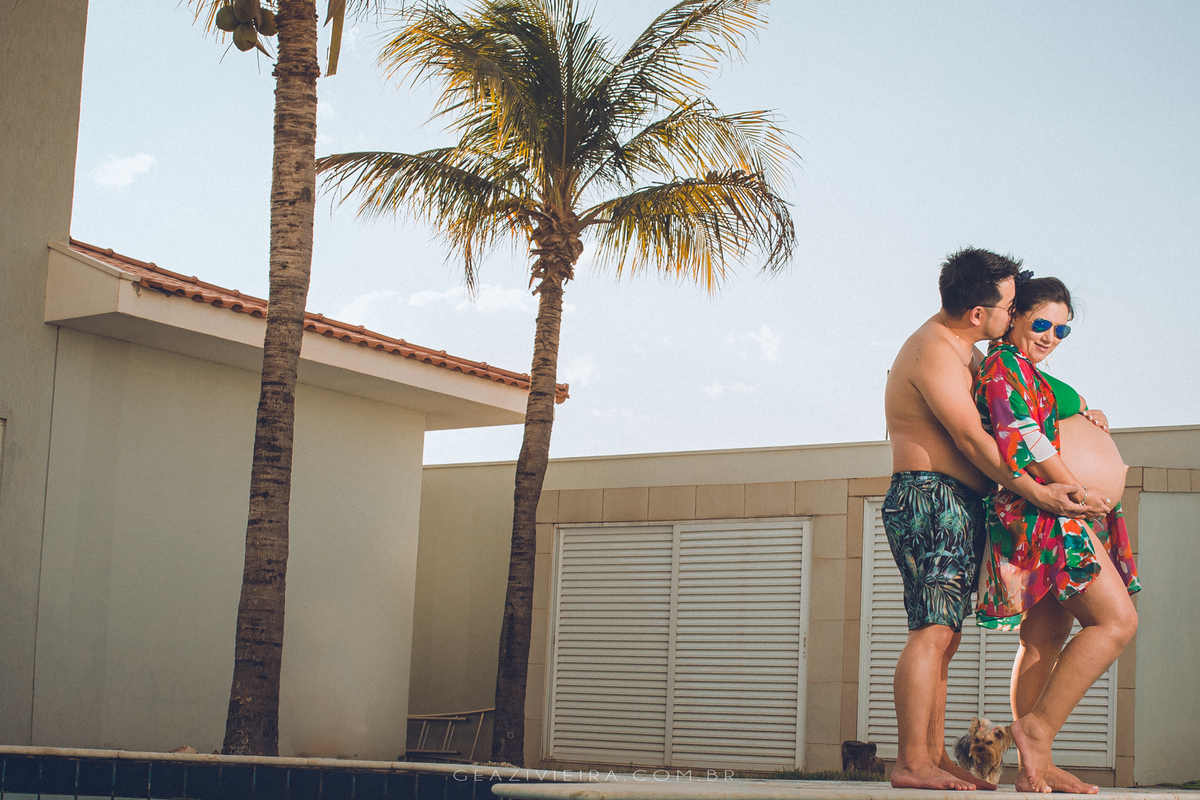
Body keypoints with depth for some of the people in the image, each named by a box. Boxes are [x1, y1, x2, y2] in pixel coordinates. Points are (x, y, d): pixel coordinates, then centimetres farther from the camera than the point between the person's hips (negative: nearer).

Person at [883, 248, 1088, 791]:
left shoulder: (963, 350, 19)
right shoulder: (935, 352, -14)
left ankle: (934, 756, 11)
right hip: (932, 499, -11)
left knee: (942, 635, 9)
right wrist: (1035, 492, -20)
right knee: (932, 630, -16)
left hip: (954, 510, 11)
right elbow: (972, 439, -19)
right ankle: (912, 763, -19)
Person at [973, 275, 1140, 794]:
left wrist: (1082, 413, 17)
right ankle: (1037, 728, -16)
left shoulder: (1034, 377, 26)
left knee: (1044, 642, 5)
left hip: (1063, 517, 11)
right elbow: (1024, 439, -15)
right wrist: (1077, 491, -15)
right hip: (1044, 512, -11)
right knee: (1117, 620, -16)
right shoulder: (1007, 366, -5)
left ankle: (1034, 769, 4)